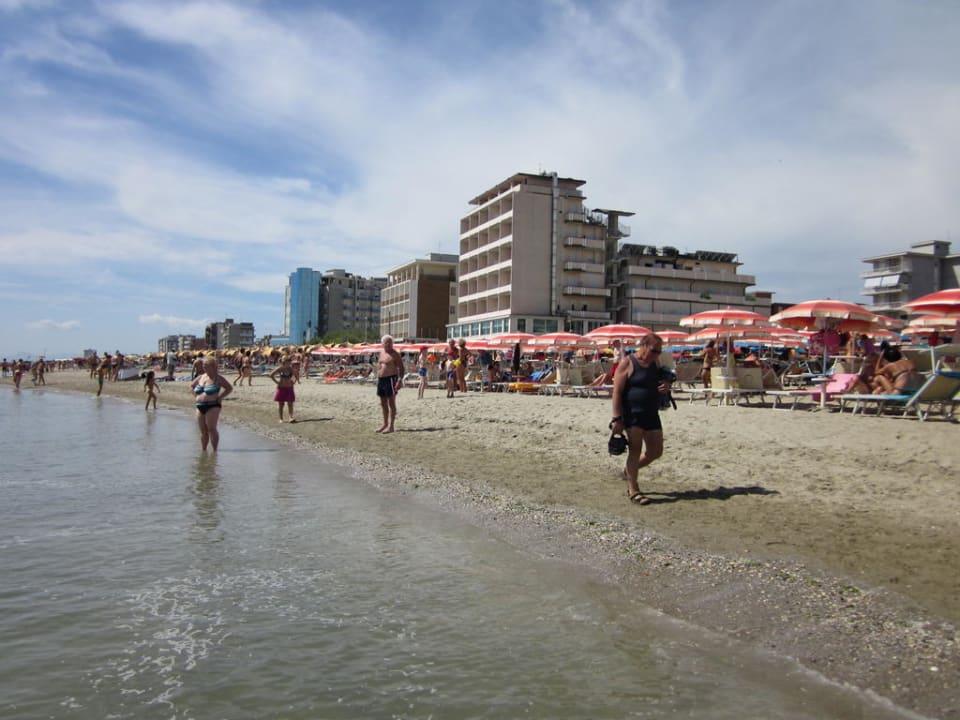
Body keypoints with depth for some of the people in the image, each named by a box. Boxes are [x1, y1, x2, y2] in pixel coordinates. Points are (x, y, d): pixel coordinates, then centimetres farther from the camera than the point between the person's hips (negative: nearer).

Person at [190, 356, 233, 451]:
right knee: (203, 431, 9)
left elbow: (229, 388, -6)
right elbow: (191, 385, 29)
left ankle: (215, 450, -6)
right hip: (200, 406, 6)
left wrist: (219, 397, -9)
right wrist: (196, 396, 15)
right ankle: (203, 450, 18)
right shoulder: (201, 377, 13)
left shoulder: (218, 378, -4)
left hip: (212, 406, -6)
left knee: (211, 429, -13)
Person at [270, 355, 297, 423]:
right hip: (281, 388, -3)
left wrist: (294, 381, 0)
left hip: (289, 388, 3)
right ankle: (281, 418, 13)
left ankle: (291, 418, -7)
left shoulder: (291, 368, 1)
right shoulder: (280, 369, -9)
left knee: (290, 404, -4)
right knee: (280, 404, 5)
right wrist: (277, 382, -10)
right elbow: (271, 375, -7)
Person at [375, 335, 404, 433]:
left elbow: (401, 368, -12)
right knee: (383, 403, 14)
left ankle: (391, 426, -3)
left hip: (390, 379, -8)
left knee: (391, 403, -5)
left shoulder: (395, 354, -8)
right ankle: (385, 424, 25)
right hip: (380, 379, 8)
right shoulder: (381, 353, 14)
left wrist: (400, 380, -21)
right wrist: (378, 378, 18)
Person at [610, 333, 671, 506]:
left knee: (656, 451, 10)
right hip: (632, 414, -7)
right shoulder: (628, 363, -9)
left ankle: (629, 471, 33)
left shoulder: (655, 364, 12)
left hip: (652, 414, 7)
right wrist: (617, 418, -19)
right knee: (635, 450, -4)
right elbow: (617, 392, -13)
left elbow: (663, 382, 28)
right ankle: (633, 491, 5)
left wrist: (667, 387, 1)